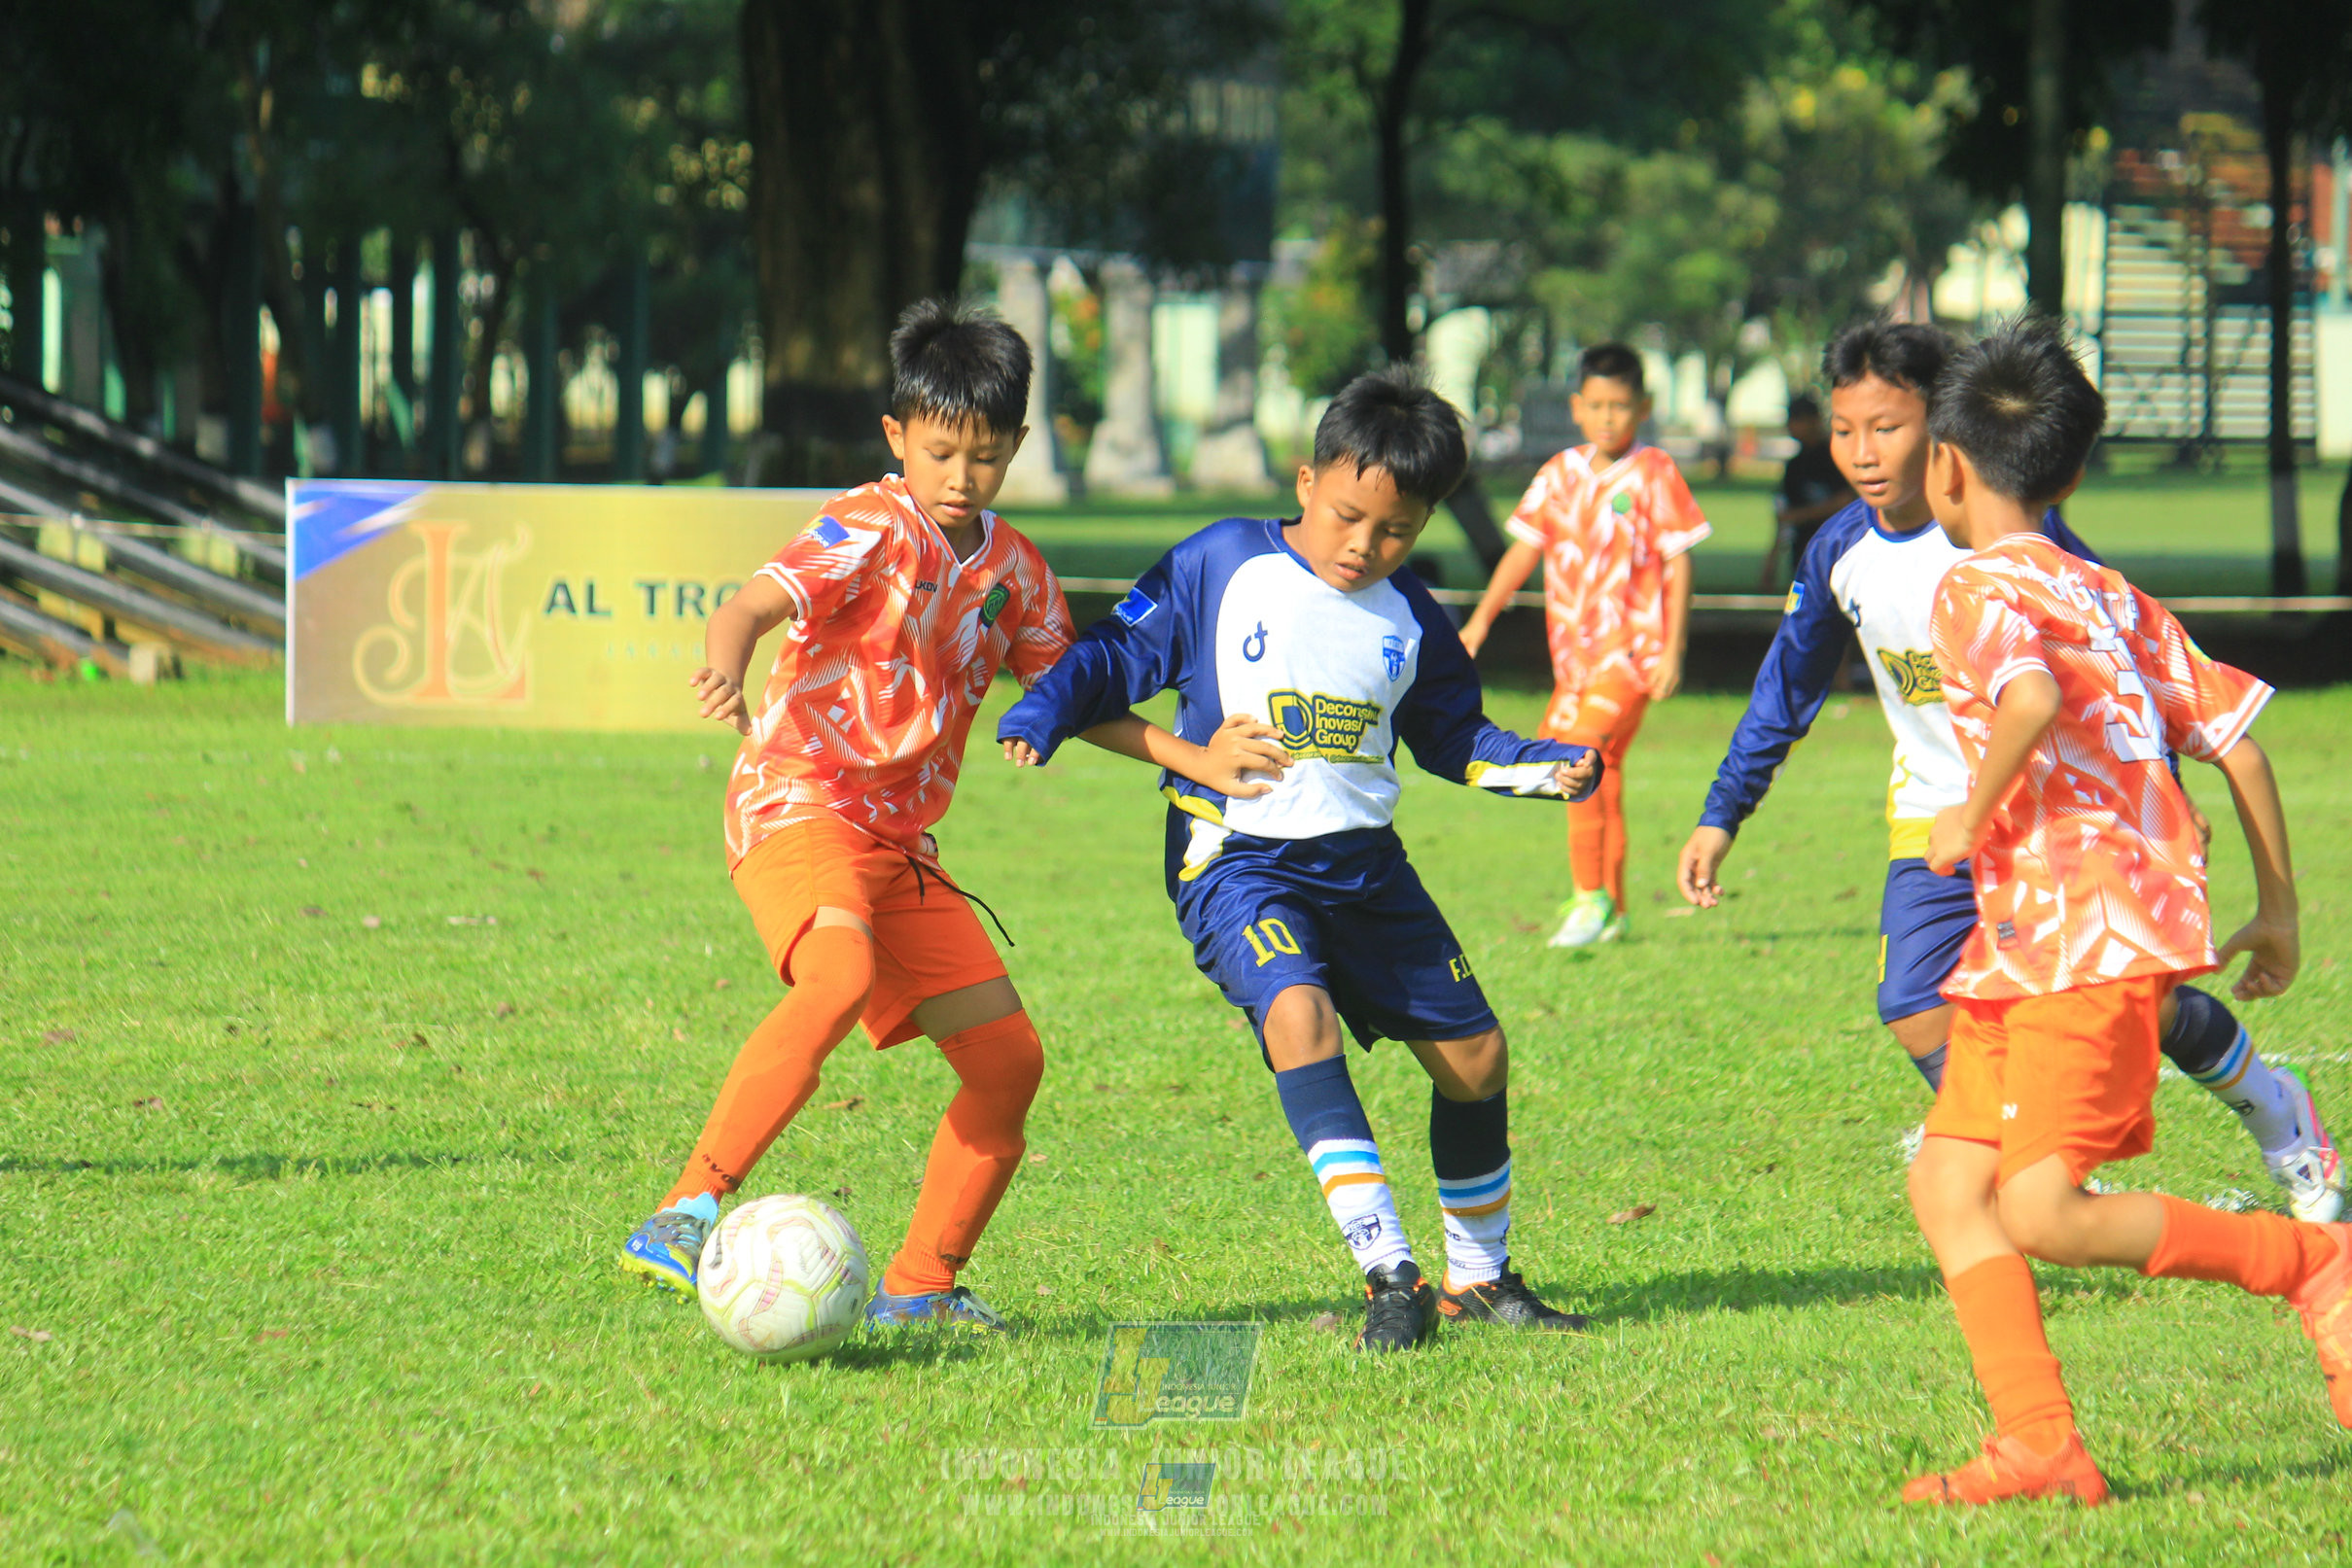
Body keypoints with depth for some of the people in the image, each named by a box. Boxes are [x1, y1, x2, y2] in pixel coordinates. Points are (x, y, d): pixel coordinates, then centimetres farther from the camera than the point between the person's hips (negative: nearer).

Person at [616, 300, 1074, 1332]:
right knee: (841, 976, -36)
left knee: (1009, 1057, 4)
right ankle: (688, 1213, -39)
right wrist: (726, 669, -48)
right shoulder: (871, 530, -9)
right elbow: (755, 605, -24)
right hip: (799, 805, -8)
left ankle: (919, 1287, 15)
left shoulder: (1013, 570, 13)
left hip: (899, 839, 8)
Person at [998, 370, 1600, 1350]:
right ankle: (1388, 1279, -35)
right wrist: (1038, 718, -16)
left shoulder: (1409, 619, 8)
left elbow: (1454, 737, 20)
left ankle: (1479, 1276, 28)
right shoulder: (1223, 564, -4)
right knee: (1297, 1012, -31)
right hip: (1238, 857, -5)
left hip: (1366, 864, 5)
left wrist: (1549, 767, 4)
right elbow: (1118, 655, 0)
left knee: (1474, 1052, 6)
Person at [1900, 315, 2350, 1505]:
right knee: (1948, 1182, 6)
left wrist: (1972, 819, -14)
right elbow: (2236, 731, 17)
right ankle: (2039, 1443, -1)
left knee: (2044, 1215, -13)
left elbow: (2033, 696, -29)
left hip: (2087, 933, -9)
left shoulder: (1976, 589, -7)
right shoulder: (2109, 595, 19)